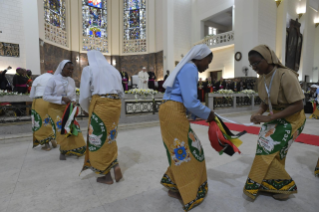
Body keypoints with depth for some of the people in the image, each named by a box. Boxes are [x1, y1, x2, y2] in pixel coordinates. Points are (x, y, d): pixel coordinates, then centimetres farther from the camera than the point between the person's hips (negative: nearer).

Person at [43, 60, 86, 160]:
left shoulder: (72, 81, 4)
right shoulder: (53, 80, -9)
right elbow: (46, 96, -11)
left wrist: (73, 101, -8)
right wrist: (61, 98, -21)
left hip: (68, 108, 4)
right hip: (56, 108, -4)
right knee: (61, 126, -14)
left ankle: (73, 149, 16)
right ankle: (63, 150, 5)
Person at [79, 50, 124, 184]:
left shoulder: (88, 69, 4)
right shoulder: (113, 70, 18)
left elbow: (84, 96, 0)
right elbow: (121, 93, 18)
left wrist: (89, 110, 16)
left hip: (100, 105, -5)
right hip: (116, 105, 5)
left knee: (99, 139, 8)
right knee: (109, 137, 21)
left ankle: (106, 176, 17)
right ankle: (115, 165, 10)